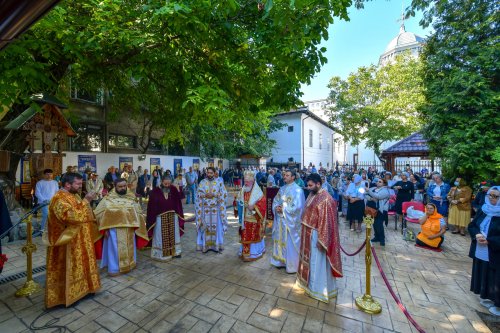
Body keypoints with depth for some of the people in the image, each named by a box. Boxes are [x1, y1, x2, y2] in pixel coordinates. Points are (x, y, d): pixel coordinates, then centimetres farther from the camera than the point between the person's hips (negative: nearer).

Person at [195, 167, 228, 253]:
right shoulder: (202, 182, 3)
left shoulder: (219, 182, 0)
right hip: (205, 208, 1)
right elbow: (198, 194, 1)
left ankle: (217, 245, 19)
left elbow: (224, 194, -4)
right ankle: (205, 245, 19)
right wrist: (205, 195, -18)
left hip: (216, 208, 0)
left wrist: (214, 195, -17)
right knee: (205, 226, 6)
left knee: (216, 226, 6)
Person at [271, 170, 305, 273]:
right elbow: (275, 200, 12)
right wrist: (276, 208, -9)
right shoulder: (282, 189, 9)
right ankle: (281, 260, 34)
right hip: (280, 220, 7)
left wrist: (283, 209, -16)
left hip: (290, 221, -7)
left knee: (290, 243, 5)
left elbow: (297, 206, -20)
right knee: (280, 240, 17)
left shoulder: (297, 190, -14)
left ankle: (292, 265, 22)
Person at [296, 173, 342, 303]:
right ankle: (310, 281, 41)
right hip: (308, 233, 9)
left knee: (318, 262, 7)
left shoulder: (325, 199, -23)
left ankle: (319, 288, 26)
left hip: (316, 235, -9)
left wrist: (321, 240, -21)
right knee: (310, 259, 22)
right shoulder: (312, 195, 5)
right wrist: (305, 231, 16)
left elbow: (326, 221, -23)